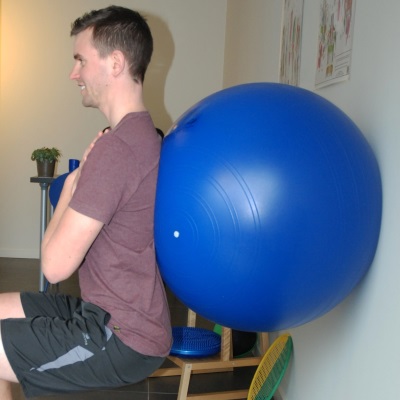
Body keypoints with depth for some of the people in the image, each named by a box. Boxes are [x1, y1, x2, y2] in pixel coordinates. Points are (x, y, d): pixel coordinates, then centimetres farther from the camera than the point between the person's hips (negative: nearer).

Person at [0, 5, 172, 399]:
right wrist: (80, 180, -1)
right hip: (110, 311, 10)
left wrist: (71, 182, -10)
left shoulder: (116, 148, -25)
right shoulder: (143, 136, 7)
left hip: (121, 339, -9)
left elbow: (56, 264, -21)